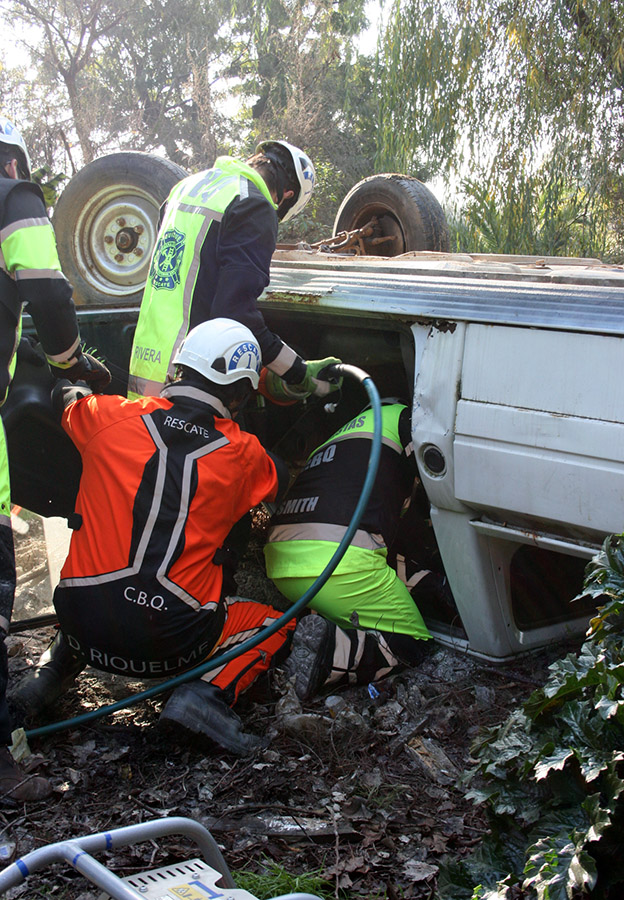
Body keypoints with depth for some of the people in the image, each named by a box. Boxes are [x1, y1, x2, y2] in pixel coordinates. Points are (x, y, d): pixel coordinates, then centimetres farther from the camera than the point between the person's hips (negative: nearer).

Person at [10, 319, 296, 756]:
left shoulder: (109, 417, 0)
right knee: (277, 623, 20)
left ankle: (57, 664, 20)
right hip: (169, 646, -4)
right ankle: (207, 691, -5)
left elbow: (67, 396, 22)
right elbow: (281, 479, 20)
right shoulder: (242, 455, -2)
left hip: (83, 625, 4)